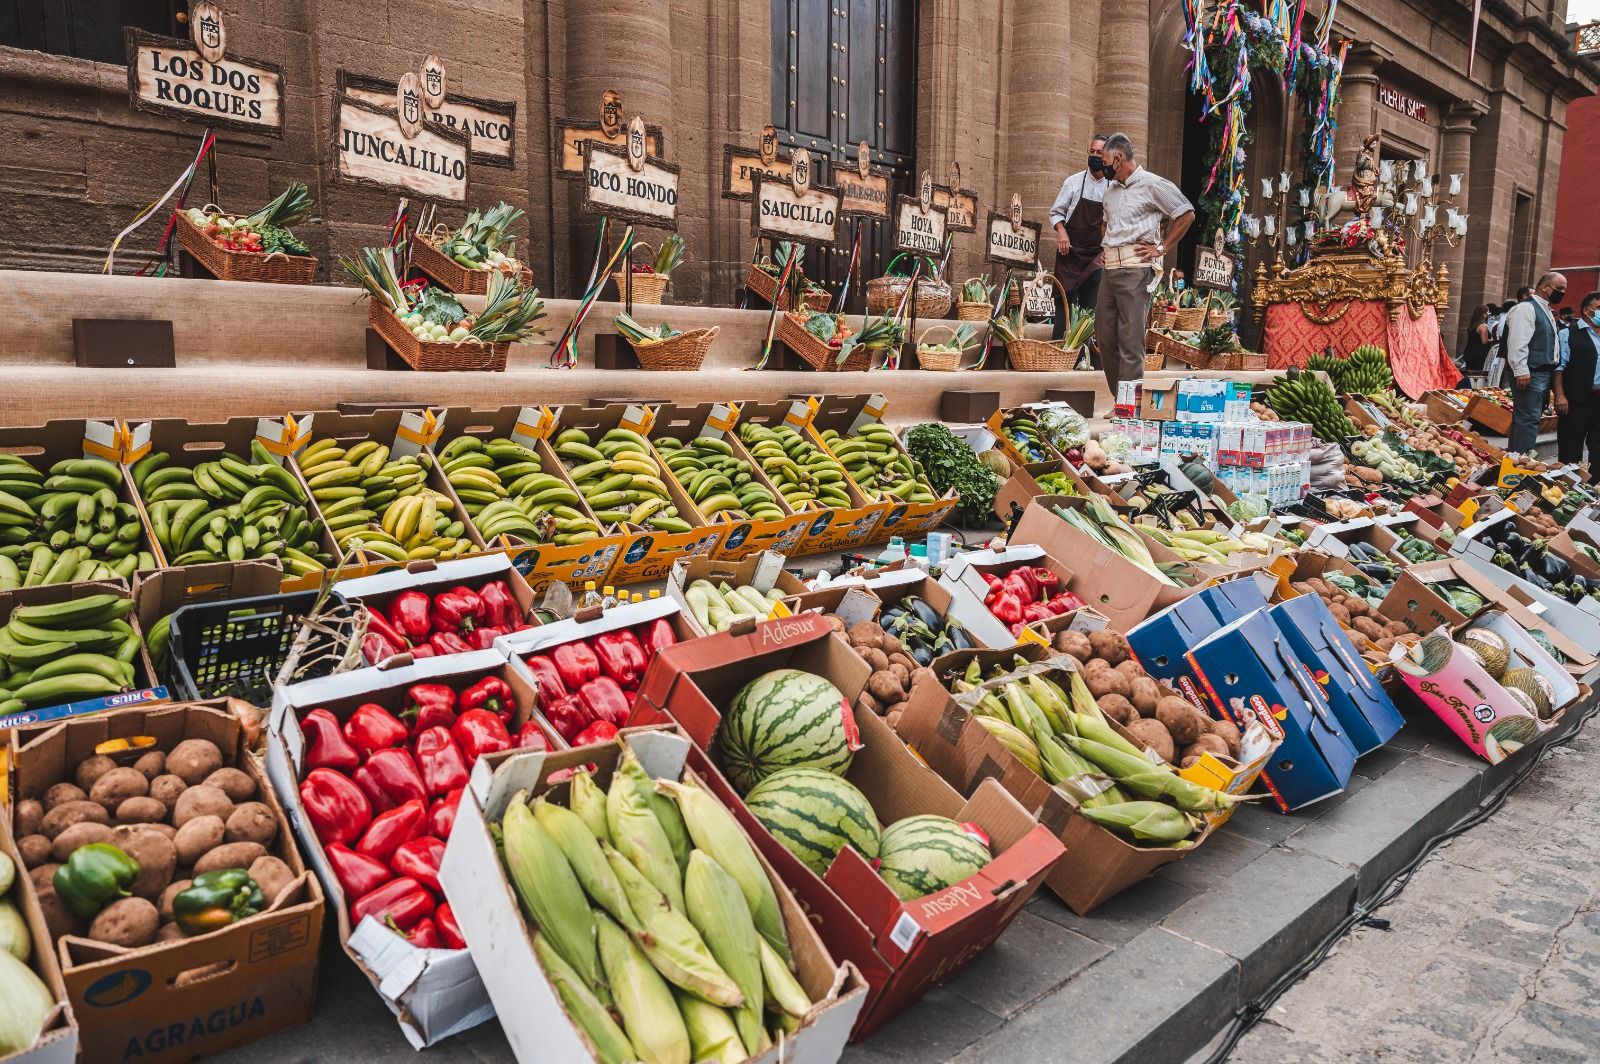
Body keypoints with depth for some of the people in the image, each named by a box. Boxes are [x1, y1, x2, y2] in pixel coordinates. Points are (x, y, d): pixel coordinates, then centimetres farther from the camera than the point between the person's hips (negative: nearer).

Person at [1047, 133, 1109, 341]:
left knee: (1090, 305, 2)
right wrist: (1062, 232, -14)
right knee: (1066, 300, -5)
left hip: (1096, 255, 2)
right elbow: (1056, 212, 4)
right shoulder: (1073, 181, 0)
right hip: (1071, 251, -1)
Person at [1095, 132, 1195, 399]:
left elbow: (1187, 215, -2)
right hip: (1110, 267, 8)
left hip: (1136, 267, -8)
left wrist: (1161, 249, -3)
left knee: (1131, 338, -9)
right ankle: (1116, 396, 17)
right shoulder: (1111, 189, 18)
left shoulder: (1152, 184, -3)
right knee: (1104, 333, 8)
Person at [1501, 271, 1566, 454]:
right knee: (1528, 419, -12)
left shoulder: (1547, 312, 20)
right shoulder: (1526, 309, -11)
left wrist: (1553, 370, 23)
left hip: (1544, 373, 10)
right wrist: (1521, 372, -26)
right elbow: (1517, 343, -21)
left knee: (1529, 418, 12)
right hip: (1530, 374, -10)